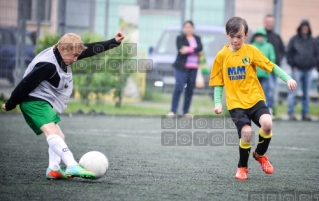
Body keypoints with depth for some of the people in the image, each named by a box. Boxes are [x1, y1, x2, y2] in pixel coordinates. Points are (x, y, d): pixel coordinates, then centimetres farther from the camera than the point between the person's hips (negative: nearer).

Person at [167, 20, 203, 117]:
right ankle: (173, 111, -13)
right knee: (179, 88, -14)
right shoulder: (180, 38, 5)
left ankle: (186, 112, 10)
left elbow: (200, 48, -4)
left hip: (194, 68, 4)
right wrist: (195, 50, -11)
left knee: (190, 90, 3)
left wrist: (189, 49, -17)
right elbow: (181, 49, -12)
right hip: (182, 66, -4)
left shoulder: (197, 38, 16)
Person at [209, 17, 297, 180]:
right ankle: (242, 167, 9)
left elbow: (271, 66, 2)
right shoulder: (222, 56, 2)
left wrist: (287, 79, -11)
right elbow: (218, 82, 8)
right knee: (246, 133, -19)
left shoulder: (251, 51, 1)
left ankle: (260, 154, 9)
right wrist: (218, 103, -3)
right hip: (236, 103, -1)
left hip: (255, 98, 1)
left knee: (267, 124, -24)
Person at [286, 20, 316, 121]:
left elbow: (315, 53, 18)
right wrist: (293, 65, -7)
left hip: (308, 70, 4)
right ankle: (291, 112, -4)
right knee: (293, 91, -7)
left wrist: (314, 64, 7)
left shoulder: (311, 40, 12)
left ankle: (305, 113, 12)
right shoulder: (294, 39, 0)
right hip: (297, 69, -4)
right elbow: (289, 53, 0)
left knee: (306, 93, 7)